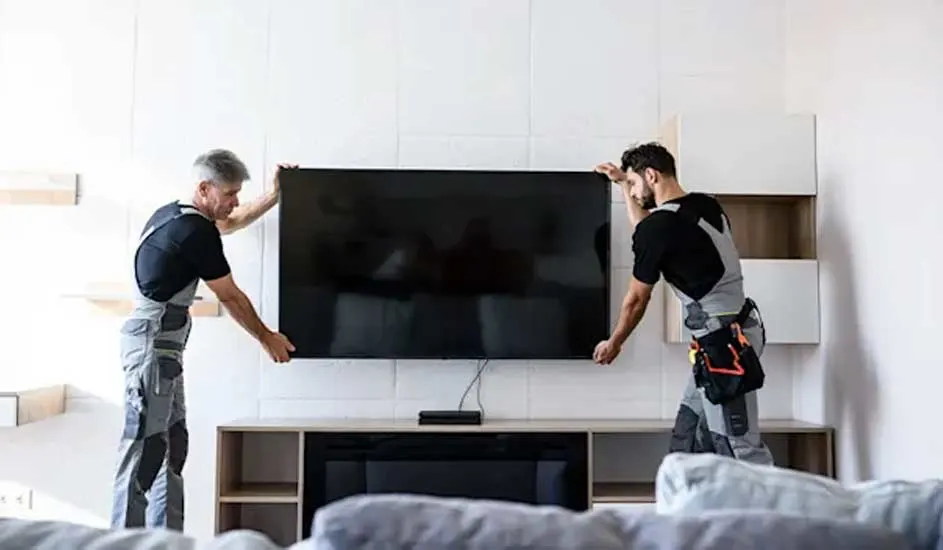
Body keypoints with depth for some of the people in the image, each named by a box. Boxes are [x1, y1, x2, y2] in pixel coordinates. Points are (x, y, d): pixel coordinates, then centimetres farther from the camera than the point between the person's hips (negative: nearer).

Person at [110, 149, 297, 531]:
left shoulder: (174, 214, 12)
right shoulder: (197, 232, -16)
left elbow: (231, 223, 31)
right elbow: (230, 297, -8)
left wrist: (275, 195, 28)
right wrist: (266, 338, 5)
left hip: (159, 342, 10)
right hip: (153, 342, -10)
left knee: (172, 443, 12)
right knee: (144, 445, -9)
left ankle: (164, 537, 18)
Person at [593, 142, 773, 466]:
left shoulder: (660, 226, -15)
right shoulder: (706, 206, 10)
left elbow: (637, 299, -3)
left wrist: (614, 343, 13)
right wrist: (622, 183, 33)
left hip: (723, 341, -10)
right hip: (734, 330, 10)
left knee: (739, 445, -5)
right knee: (688, 436, 16)